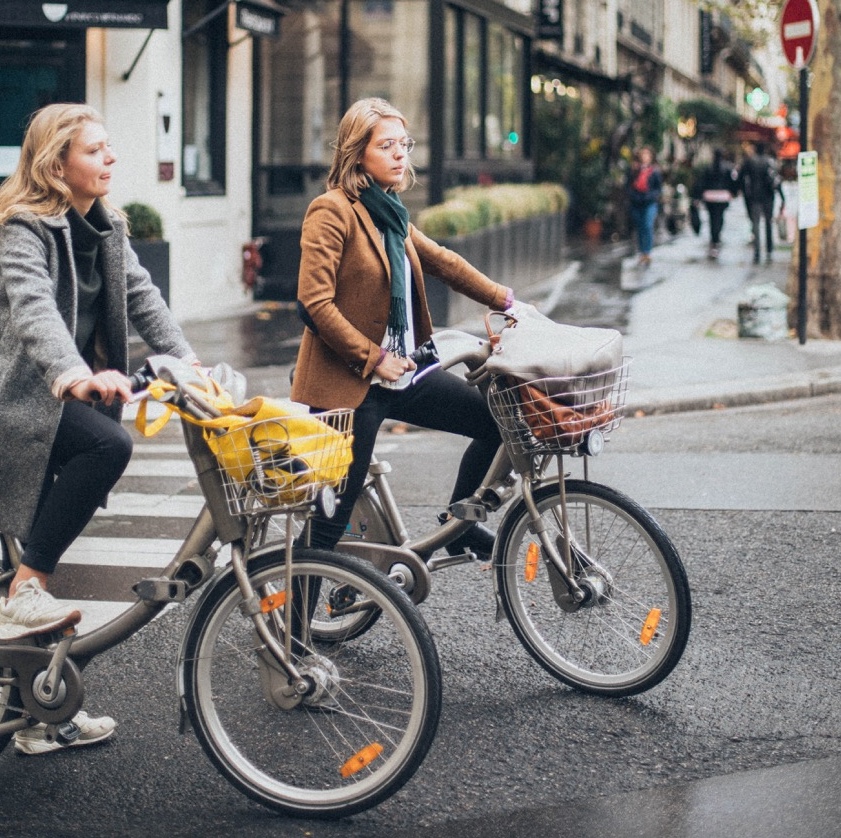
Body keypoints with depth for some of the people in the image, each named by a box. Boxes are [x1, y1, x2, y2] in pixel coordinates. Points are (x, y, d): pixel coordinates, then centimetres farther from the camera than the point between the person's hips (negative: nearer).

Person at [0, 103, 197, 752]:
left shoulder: (105, 229, 12)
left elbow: (142, 297, 7)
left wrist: (187, 360, -8)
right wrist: (75, 375, -49)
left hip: (67, 393, 9)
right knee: (109, 445, -33)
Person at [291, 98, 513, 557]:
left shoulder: (389, 212, 14)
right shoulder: (332, 211, -12)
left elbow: (442, 261, 20)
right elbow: (315, 301, -18)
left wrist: (504, 300, 13)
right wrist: (372, 359, -18)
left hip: (403, 373, 8)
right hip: (349, 383, -8)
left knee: (495, 419, 5)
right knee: (335, 510, -5)